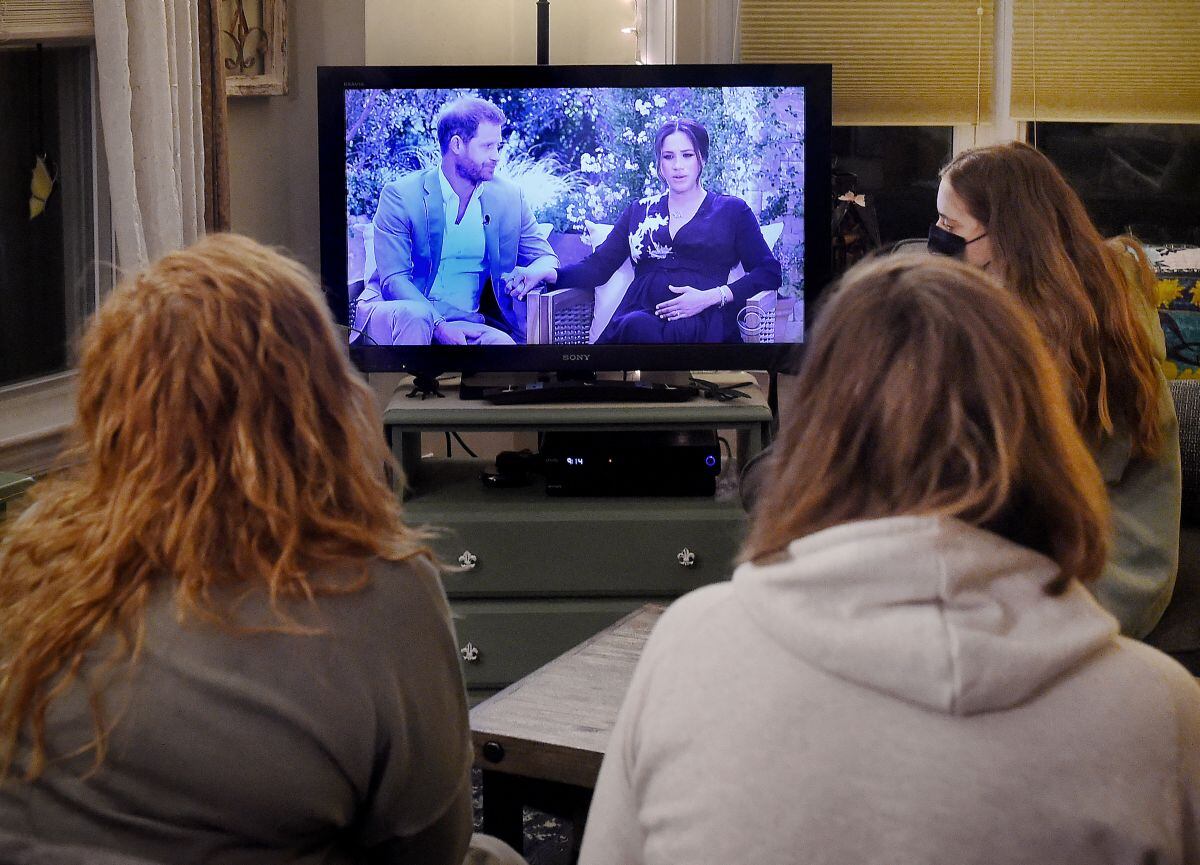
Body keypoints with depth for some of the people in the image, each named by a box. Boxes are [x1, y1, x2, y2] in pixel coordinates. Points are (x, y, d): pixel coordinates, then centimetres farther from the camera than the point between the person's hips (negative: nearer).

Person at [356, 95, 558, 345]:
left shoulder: (509, 197, 8)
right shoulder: (400, 195, -5)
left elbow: (547, 258, 14)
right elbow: (393, 279, -12)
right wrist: (440, 326, -29)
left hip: (464, 322, 2)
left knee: (503, 343, -31)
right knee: (414, 315, -38)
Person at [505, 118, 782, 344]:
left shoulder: (732, 211, 18)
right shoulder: (639, 212, 26)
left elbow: (769, 272, 8)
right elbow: (598, 266, 16)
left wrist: (711, 297, -8)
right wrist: (546, 272, -5)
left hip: (701, 319, -2)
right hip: (639, 312, 2)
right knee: (638, 326, -39)